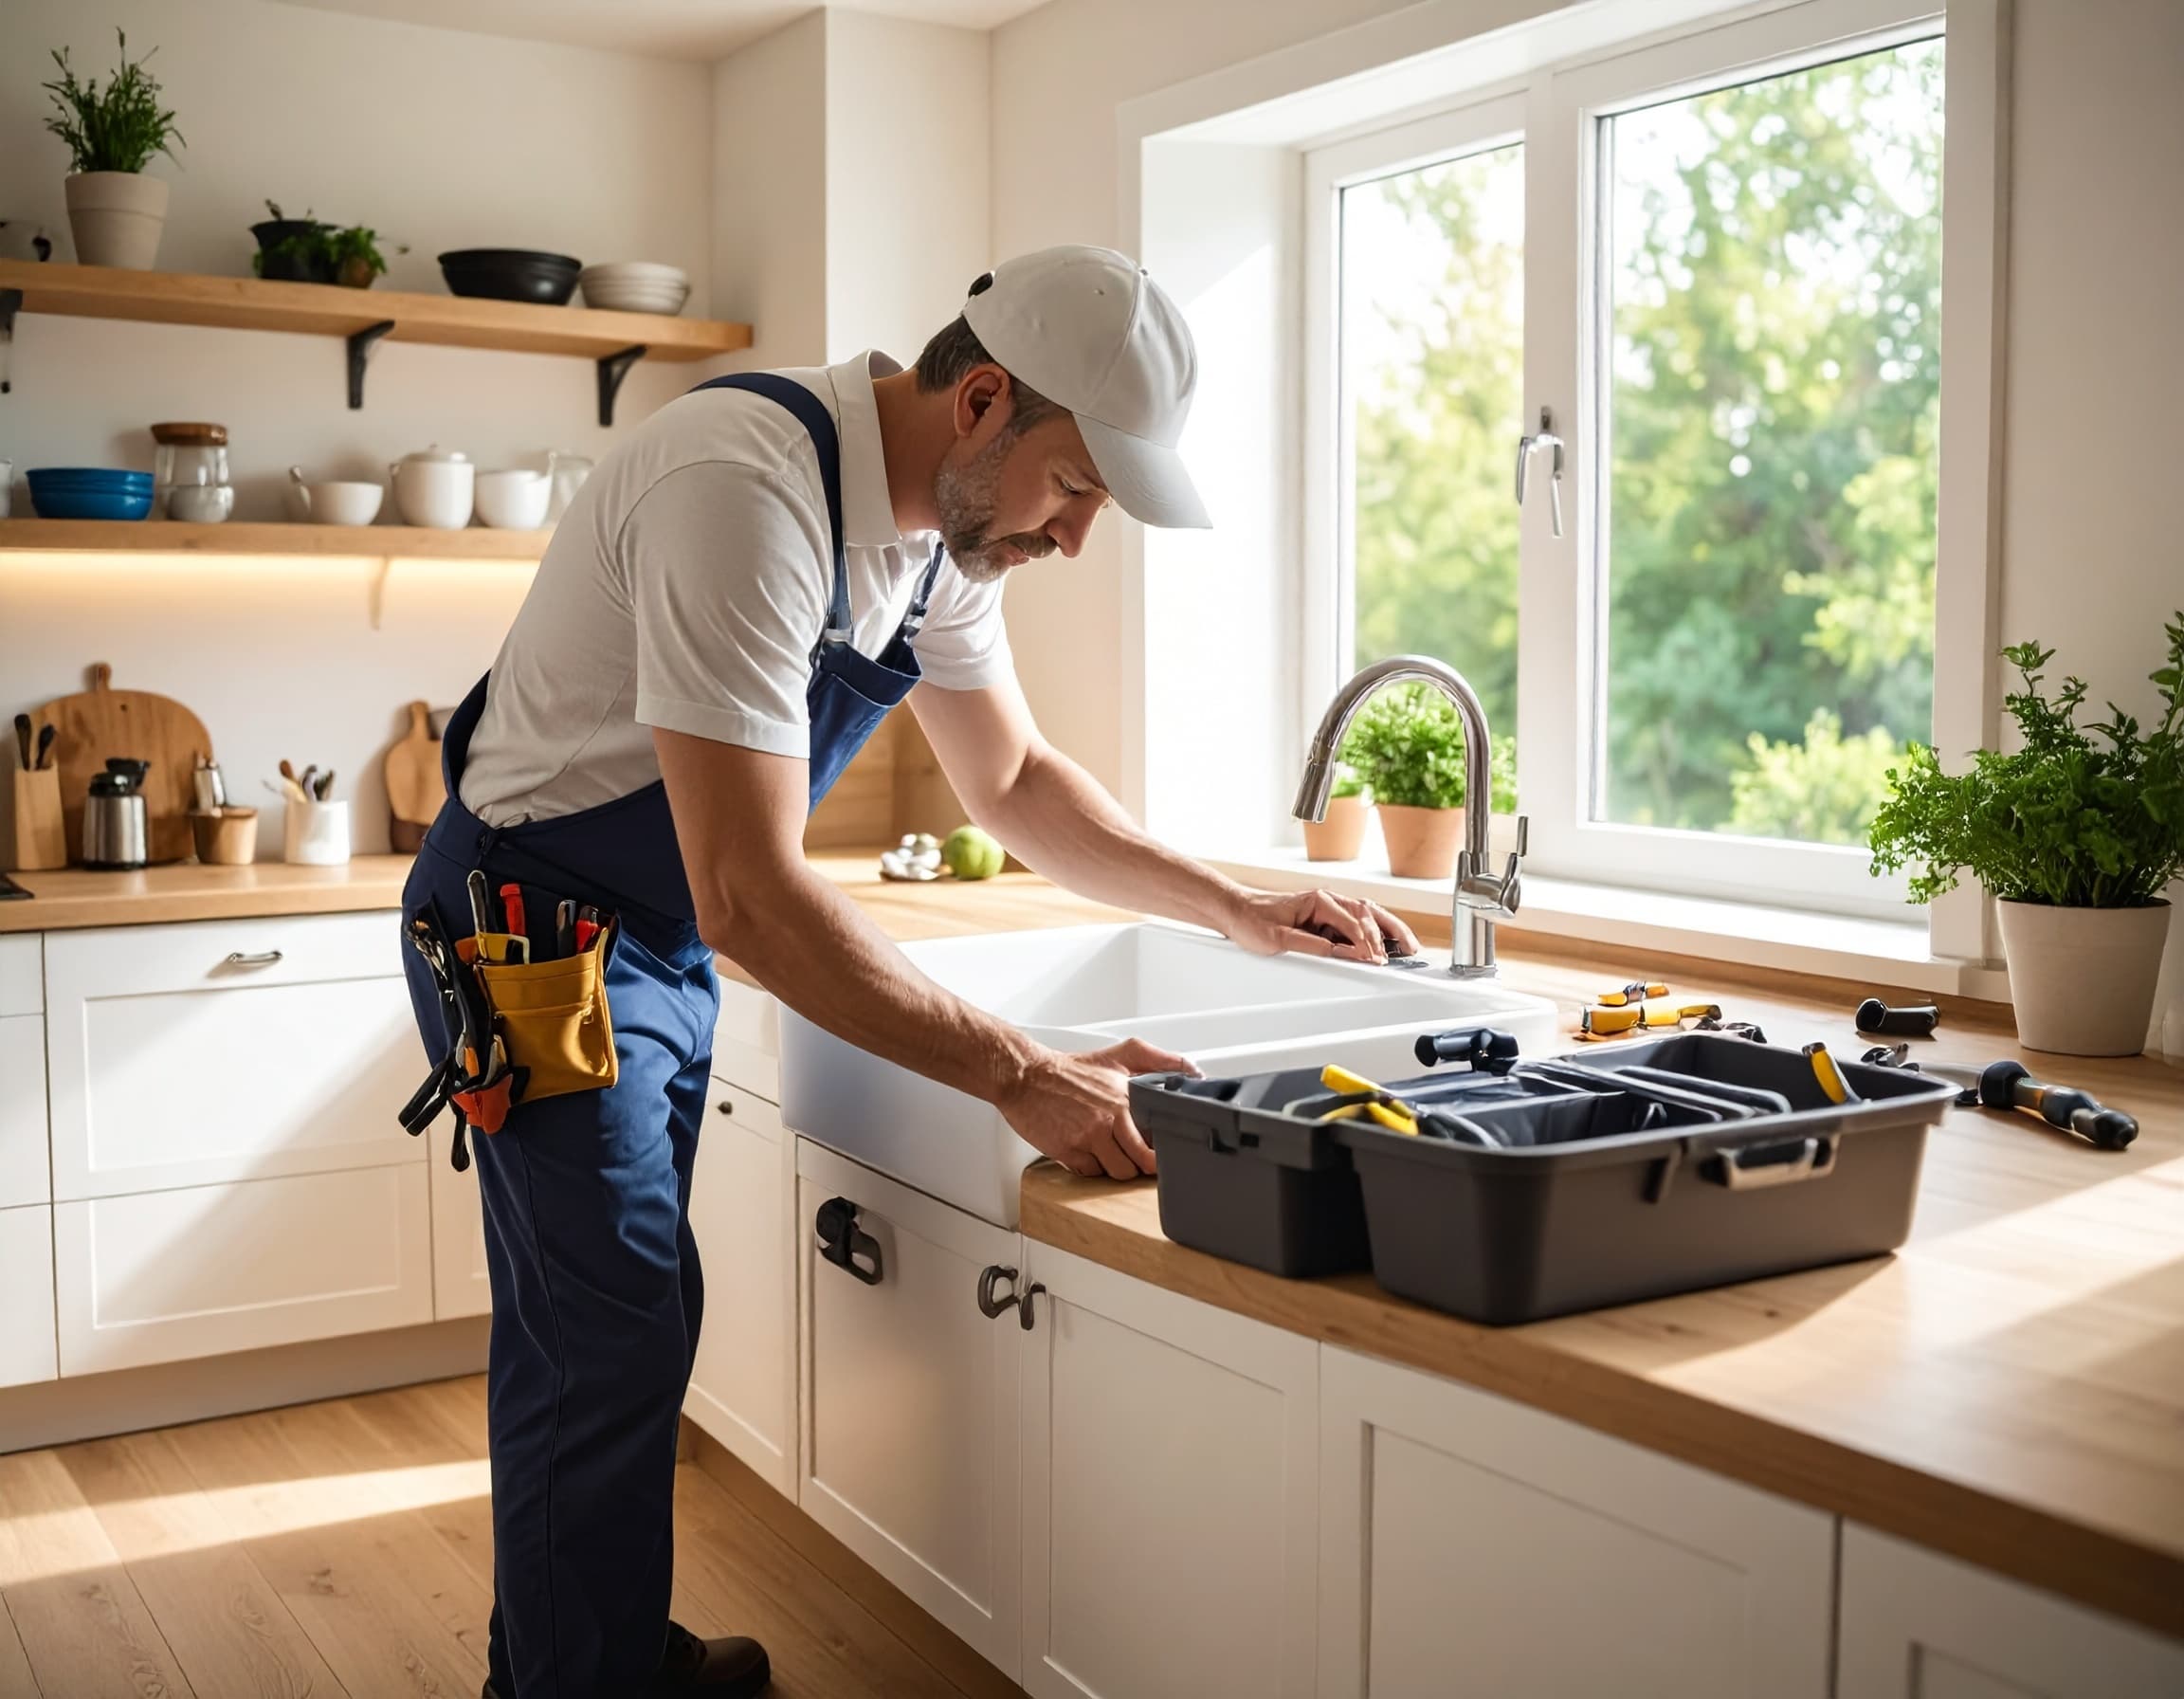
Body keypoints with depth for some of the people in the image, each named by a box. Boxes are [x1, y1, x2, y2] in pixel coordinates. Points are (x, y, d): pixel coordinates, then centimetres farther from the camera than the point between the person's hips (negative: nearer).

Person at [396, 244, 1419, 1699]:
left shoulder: (942, 517, -2)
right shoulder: (748, 489, -31)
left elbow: (1012, 775, 11)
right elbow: (752, 896, -36)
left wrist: (1237, 908, 1)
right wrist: (1024, 1077, -34)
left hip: (665, 945, 9)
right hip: (538, 934, -9)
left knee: (594, 1330, 19)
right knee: (613, 1349, -7)